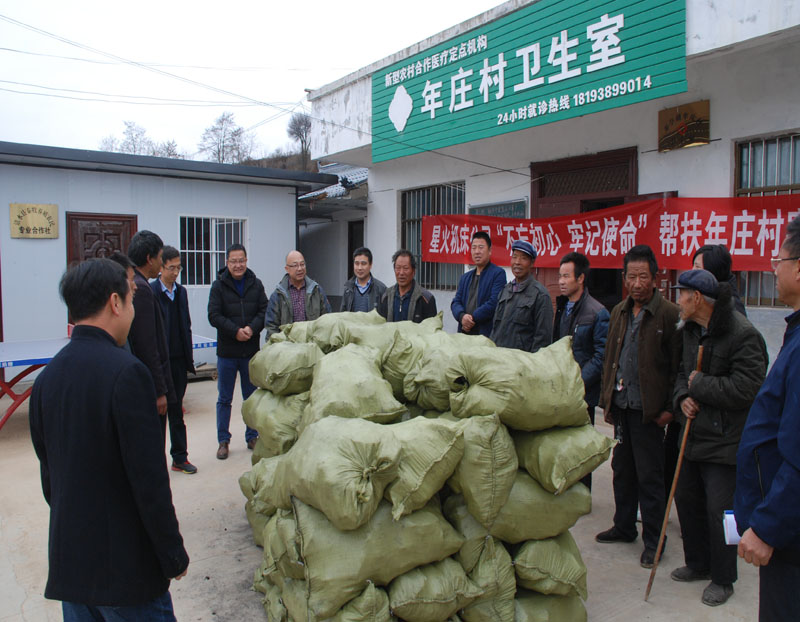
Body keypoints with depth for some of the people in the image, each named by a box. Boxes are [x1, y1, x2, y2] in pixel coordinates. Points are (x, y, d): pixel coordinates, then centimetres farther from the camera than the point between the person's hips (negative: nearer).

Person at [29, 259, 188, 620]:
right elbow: (149, 479, -21)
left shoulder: (46, 377, 2)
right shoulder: (127, 373, -21)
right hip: (125, 565, -7)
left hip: (67, 560, 7)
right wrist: (174, 557, -10)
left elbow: (48, 473, 10)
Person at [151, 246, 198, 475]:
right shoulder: (150, 291, -9)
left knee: (176, 411, 13)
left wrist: (189, 358, 10)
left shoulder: (181, 292, 10)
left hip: (179, 360, 5)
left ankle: (180, 457, 21)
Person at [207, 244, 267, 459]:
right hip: (226, 351, -2)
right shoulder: (219, 286, -3)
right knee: (224, 399, 8)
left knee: (252, 397, 12)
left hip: (251, 351, 2)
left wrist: (252, 328, -16)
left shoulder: (255, 284, 4)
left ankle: (252, 437, 25)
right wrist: (235, 331, -19)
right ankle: (223, 440, 19)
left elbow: (264, 311, 1)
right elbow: (214, 316, -9)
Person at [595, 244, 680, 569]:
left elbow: (677, 365, -8)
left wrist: (669, 408, -11)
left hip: (648, 409, -6)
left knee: (649, 477, 3)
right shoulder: (619, 312, 11)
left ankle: (653, 540, 17)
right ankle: (624, 527, 32)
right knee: (622, 470, 16)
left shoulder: (669, 314, -9)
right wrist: (606, 400, 13)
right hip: (621, 405, 6)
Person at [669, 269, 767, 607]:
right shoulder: (691, 330, 8)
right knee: (686, 499, 17)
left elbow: (745, 389, -26)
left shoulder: (743, 335, -19)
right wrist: (683, 397, -3)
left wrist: (699, 385, -15)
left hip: (725, 441, -8)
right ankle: (698, 563, 37)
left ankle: (722, 579, 22)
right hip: (694, 433, 9)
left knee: (719, 510, 1)